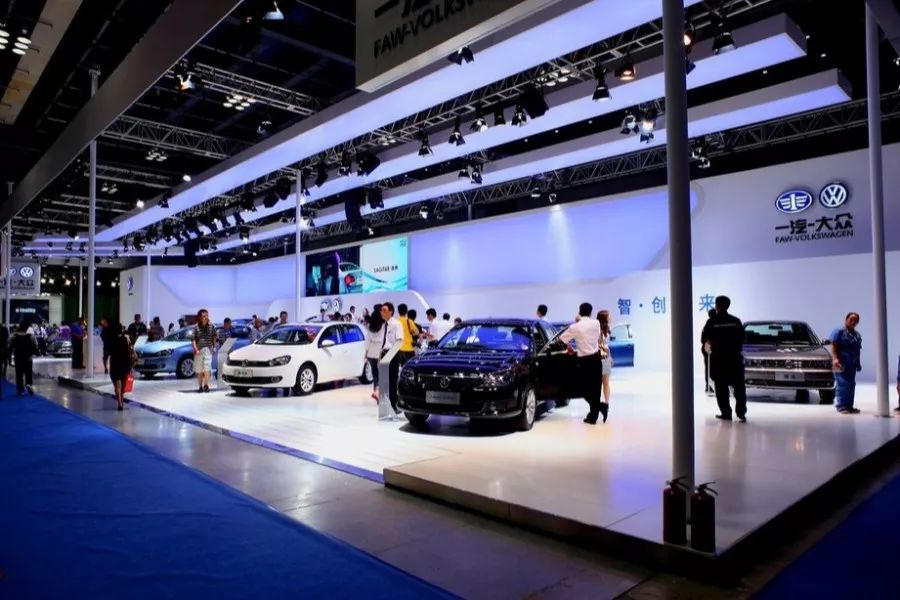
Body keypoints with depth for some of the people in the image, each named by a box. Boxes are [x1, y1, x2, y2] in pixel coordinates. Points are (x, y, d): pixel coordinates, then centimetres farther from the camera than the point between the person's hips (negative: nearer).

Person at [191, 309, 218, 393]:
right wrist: (196, 349, -15)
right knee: (199, 370, 9)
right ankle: (200, 387, 18)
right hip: (199, 351, 0)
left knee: (207, 367, -15)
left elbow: (214, 336, 17)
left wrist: (214, 346, 10)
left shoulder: (211, 326, 4)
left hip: (208, 349, 0)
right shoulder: (196, 327, -2)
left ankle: (206, 385, -19)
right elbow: (193, 339, -5)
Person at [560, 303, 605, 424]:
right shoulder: (596, 323, -1)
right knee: (595, 387, 10)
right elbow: (598, 338, 11)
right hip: (596, 358, 4)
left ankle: (601, 406, -9)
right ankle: (593, 415, 15)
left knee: (584, 387, 9)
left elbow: (561, 339, 0)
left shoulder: (575, 327, -10)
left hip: (584, 361, -4)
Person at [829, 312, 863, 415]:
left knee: (851, 385, 8)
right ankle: (841, 406, -11)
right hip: (841, 363, -8)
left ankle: (849, 406, 13)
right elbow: (833, 347, -11)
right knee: (842, 384, -12)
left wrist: (858, 363, 19)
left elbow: (857, 350, 23)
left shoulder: (857, 335, 20)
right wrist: (835, 359, -24)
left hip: (852, 364, 8)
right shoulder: (839, 332, -2)